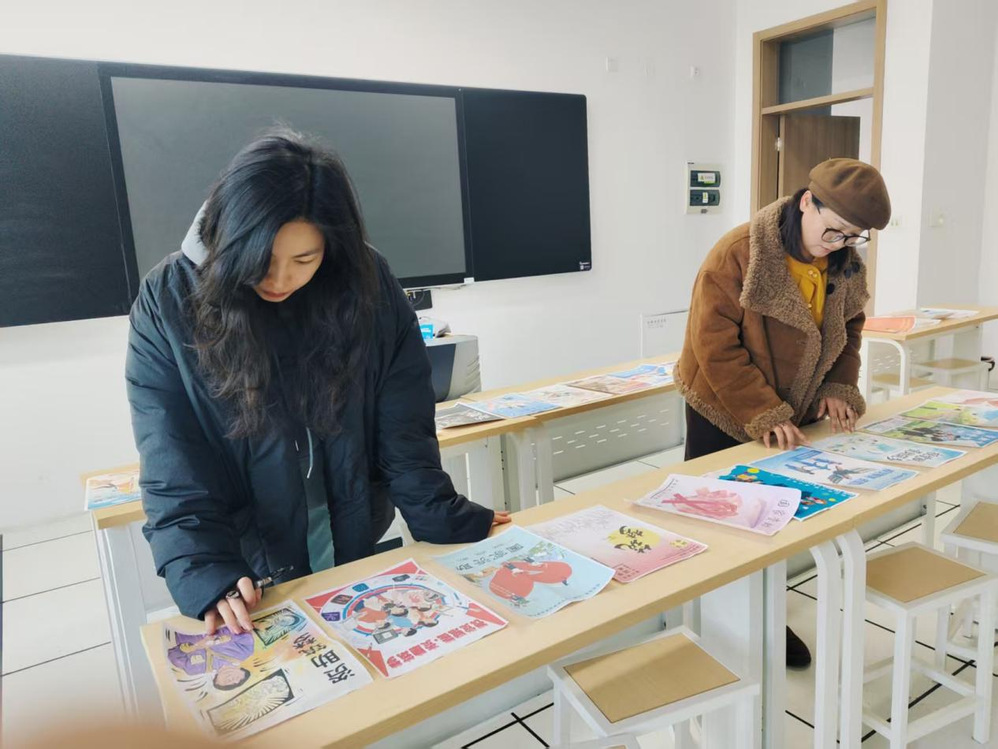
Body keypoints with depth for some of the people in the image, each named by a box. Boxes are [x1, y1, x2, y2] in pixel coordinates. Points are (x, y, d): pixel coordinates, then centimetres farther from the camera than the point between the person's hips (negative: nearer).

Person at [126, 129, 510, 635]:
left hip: (361, 554, 2)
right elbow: (175, 471, -16)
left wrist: (445, 520, -15)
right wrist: (208, 578, -26)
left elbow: (404, 432, -9)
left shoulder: (368, 285, -12)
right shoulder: (168, 302, -15)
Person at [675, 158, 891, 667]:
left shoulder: (846, 263, -2)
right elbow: (715, 347, -24)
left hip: (792, 420, 5)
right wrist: (764, 415, -27)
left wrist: (838, 388, -6)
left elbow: (849, 330, 12)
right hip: (725, 417, -5)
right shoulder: (737, 255, -23)